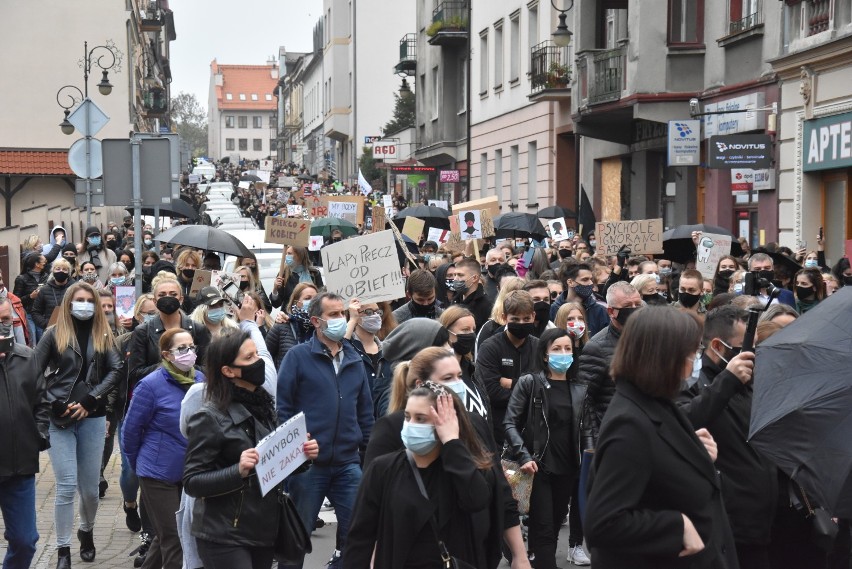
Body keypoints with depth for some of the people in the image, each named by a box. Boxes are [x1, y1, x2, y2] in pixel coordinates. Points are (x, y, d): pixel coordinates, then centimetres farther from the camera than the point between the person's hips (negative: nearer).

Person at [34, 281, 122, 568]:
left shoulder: (103, 335, 8)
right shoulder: (54, 334, 3)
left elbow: (115, 370, -1)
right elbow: (34, 372, 0)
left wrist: (89, 400, -11)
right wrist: (53, 403, -9)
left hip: (93, 417, 2)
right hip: (60, 417, -2)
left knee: (90, 487, 6)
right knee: (66, 486, -8)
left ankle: (87, 531, 34)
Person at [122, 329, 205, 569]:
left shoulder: (200, 379, -2)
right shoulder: (151, 385, -17)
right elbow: (131, 429, -7)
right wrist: (138, 464, 5)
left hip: (190, 472, 5)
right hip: (159, 474, -5)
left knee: (166, 535, 19)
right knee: (172, 539, 0)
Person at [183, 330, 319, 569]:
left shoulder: (265, 406, 8)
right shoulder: (209, 418, -12)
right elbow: (192, 482, -15)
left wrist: (301, 456, -2)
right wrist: (238, 471, -27)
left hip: (263, 531, 7)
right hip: (224, 536, -6)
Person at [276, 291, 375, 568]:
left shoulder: (355, 360, 10)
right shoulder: (298, 356, -5)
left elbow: (365, 410, 14)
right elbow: (282, 406, -6)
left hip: (348, 462, 4)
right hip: (307, 461, -4)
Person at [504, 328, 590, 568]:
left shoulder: (579, 390, 8)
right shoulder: (529, 383, -4)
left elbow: (582, 429, 15)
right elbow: (510, 423, -7)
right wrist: (523, 456, -17)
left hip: (567, 469, 4)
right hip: (538, 467, -4)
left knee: (555, 524, 12)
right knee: (544, 528, -4)